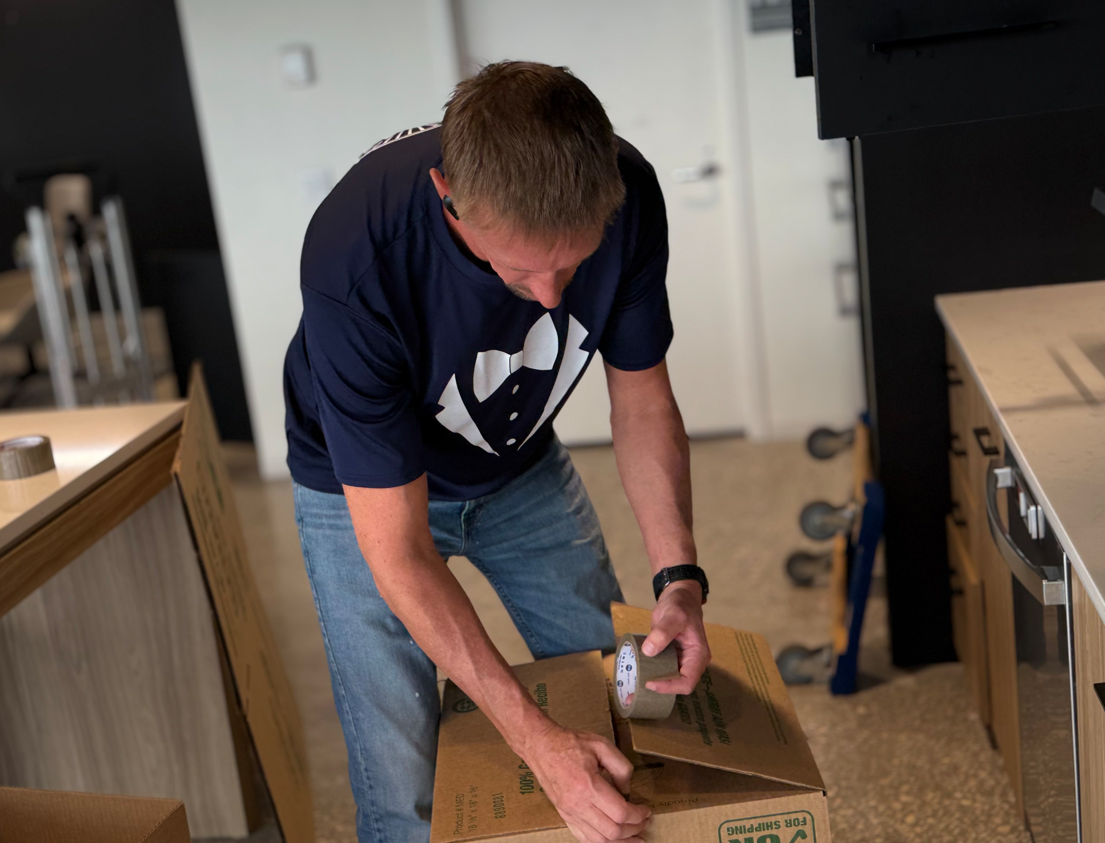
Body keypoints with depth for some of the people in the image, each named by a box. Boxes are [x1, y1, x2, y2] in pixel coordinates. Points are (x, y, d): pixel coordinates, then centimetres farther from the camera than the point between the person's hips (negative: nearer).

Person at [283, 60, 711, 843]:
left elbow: (642, 399, -10)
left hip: (521, 463, 4)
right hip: (366, 486, -3)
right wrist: (537, 741, -35)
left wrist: (680, 579, -23)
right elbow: (399, 552, -33)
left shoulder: (625, 194, -27)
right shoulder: (355, 262, -40)